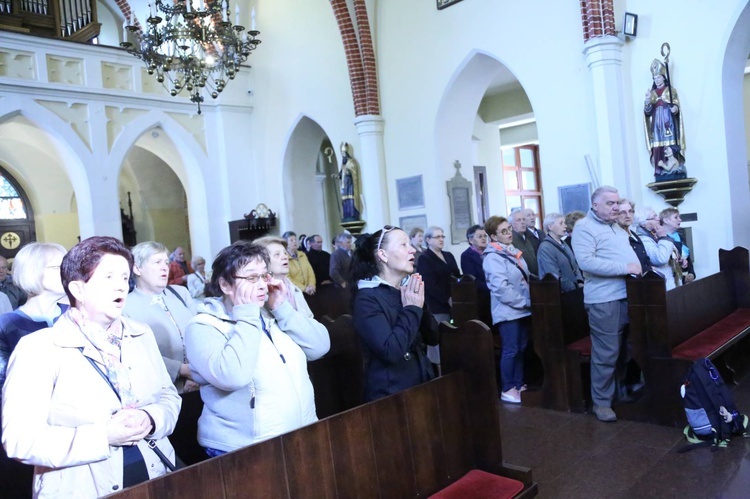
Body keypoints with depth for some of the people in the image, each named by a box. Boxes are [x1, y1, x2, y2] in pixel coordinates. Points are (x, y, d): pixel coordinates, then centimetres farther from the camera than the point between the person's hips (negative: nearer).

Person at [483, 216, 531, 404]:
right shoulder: (493, 257, -14)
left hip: (521, 309, 8)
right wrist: (525, 302, -16)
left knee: (521, 348, 13)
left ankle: (518, 384, 24)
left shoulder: (513, 252, 14)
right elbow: (501, 288, -22)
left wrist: (528, 301, 7)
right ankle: (507, 389, 6)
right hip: (507, 311, -8)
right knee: (510, 350, -4)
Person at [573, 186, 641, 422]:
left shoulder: (616, 227, 20)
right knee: (606, 354, -4)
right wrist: (624, 268, -20)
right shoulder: (584, 227, -9)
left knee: (626, 350, 16)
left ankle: (623, 392, 31)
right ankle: (602, 401, 8)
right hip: (604, 299, -8)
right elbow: (586, 261, -21)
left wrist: (637, 266, 10)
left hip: (626, 295, 9)